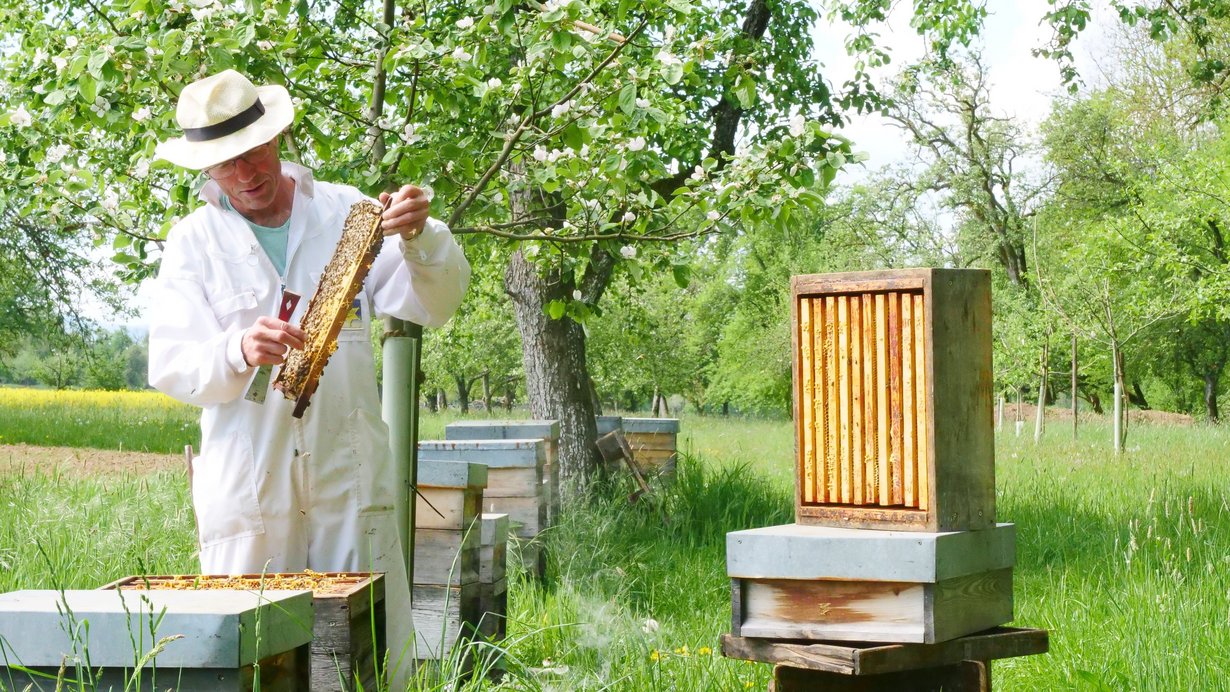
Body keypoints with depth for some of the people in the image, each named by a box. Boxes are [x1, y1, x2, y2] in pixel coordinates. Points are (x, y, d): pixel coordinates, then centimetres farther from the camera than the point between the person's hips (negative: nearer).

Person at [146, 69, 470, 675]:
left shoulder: (344, 213, 9)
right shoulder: (194, 243, 6)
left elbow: (435, 304, 3)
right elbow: (170, 365, -3)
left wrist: (420, 239, -18)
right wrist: (239, 352, -24)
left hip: (350, 482, 1)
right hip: (246, 484, -1)